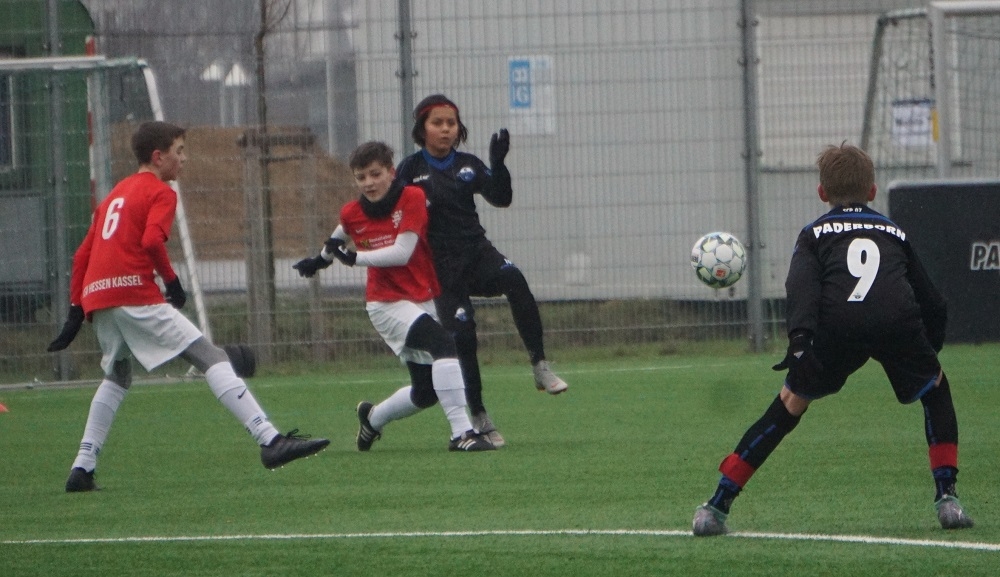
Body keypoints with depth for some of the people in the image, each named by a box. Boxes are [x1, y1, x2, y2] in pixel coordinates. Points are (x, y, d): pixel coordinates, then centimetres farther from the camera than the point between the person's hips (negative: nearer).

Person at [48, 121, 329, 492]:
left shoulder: (115, 194, 27)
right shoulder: (160, 193, 3)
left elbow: (82, 256, 25)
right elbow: (152, 241, -16)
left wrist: (76, 310, 24)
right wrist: (172, 280, -3)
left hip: (95, 296, 8)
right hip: (136, 294, -8)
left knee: (117, 378, 29)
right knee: (212, 358, -11)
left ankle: (82, 470, 19)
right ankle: (270, 441, -24)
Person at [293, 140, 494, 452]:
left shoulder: (412, 198, -10)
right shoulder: (351, 214, -3)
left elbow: (402, 252, -17)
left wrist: (355, 258, -15)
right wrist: (322, 259, 36)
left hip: (424, 301, 2)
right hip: (388, 304, -2)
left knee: (426, 392, 9)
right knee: (443, 344, -29)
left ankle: (373, 417, 38)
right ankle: (461, 433, -33)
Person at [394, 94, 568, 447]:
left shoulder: (468, 165, 8)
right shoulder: (411, 170, -1)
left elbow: (500, 198, -1)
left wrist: (498, 163, -16)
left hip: (477, 252, 2)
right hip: (443, 268, -2)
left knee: (514, 279, -30)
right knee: (462, 337, -10)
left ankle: (540, 366, -28)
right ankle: (479, 419, 4)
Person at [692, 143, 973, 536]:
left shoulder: (816, 233, 26)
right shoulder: (894, 233, 34)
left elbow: (803, 284, 4)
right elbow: (933, 305, 33)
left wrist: (800, 337, -10)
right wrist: (929, 349, 48)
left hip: (836, 326, -1)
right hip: (898, 321, 1)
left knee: (790, 405, 16)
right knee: (935, 390, 28)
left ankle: (716, 506, 13)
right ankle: (947, 497, 16)